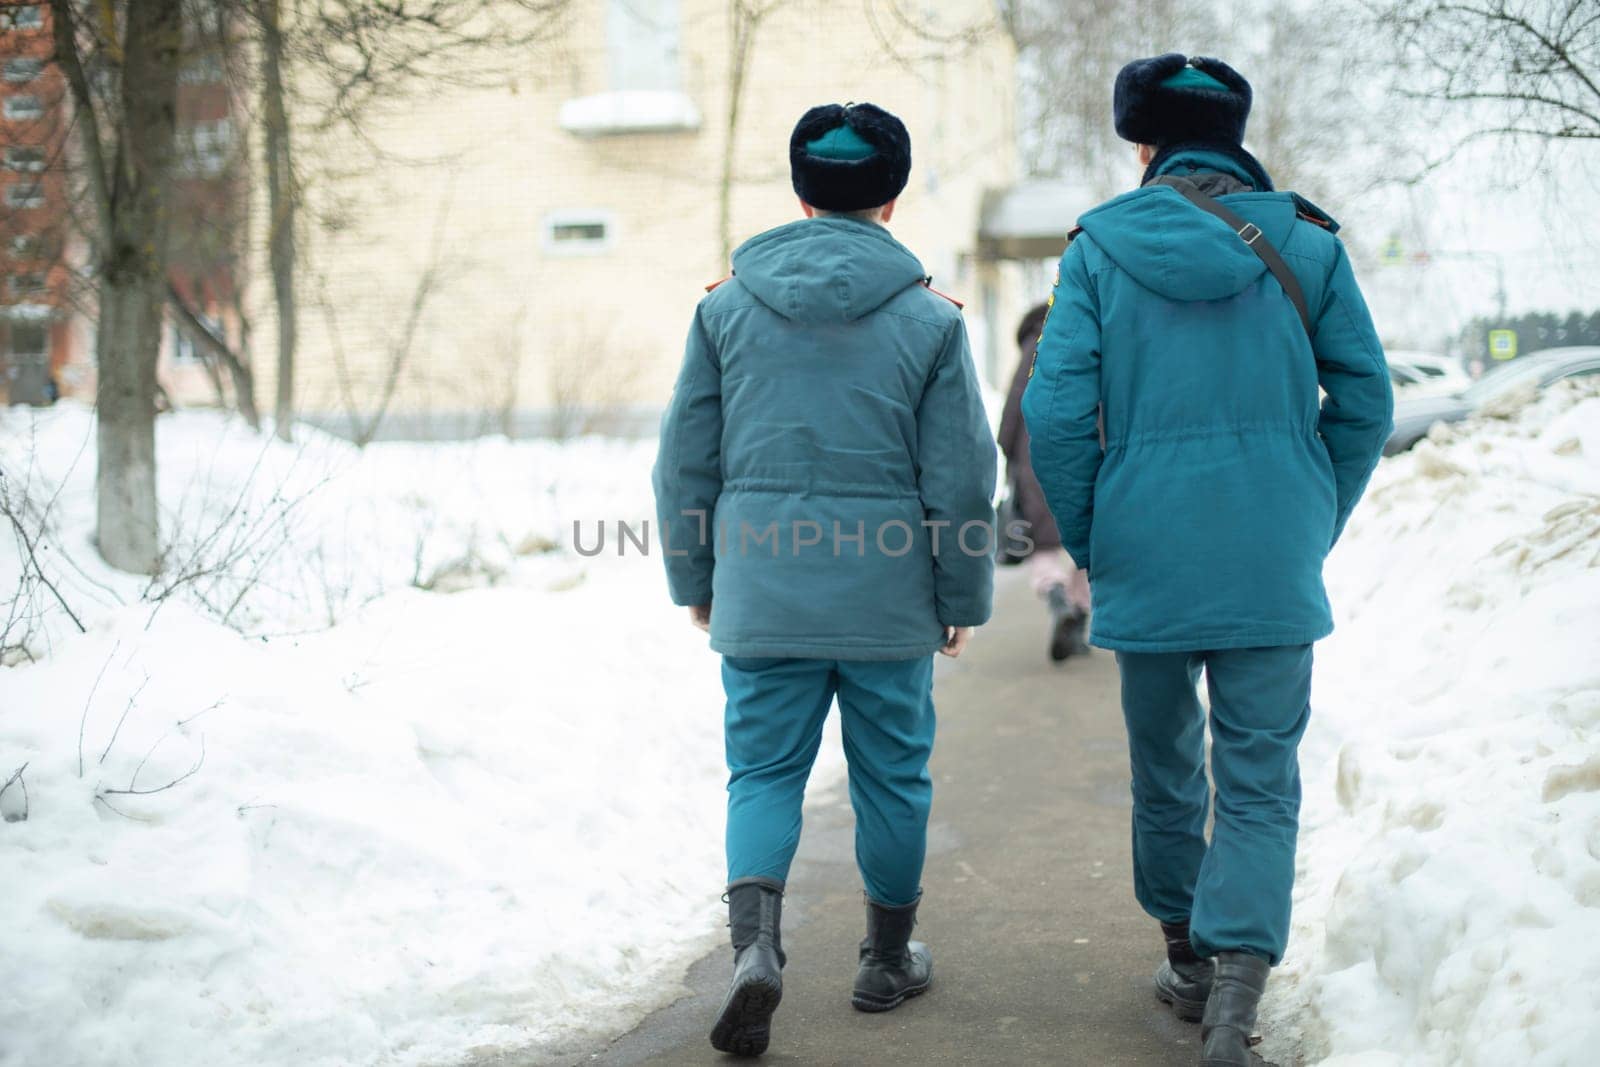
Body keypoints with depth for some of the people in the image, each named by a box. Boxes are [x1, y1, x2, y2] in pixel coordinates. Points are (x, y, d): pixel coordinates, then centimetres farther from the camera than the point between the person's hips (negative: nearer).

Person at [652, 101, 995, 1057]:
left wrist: (695, 580, 15)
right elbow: (962, 478, -3)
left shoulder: (727, 306, 1)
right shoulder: (930, 317, -3)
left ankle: (756, 941, -14)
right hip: (888, 594, -1)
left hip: (760, 593, 1)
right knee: (892, 774, 14)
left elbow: (686, 461, 4)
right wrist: (964, 597, 8)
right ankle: (889, 959, 27)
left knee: (765, 771, 9)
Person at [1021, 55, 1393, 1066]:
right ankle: (1237, 982, -12)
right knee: (1260, 781, 4)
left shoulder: (1102, 246, -1)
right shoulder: (1305, 244, 2)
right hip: (1274, 566, 0)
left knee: (1165, 763, 18)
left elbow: (1057, 409, -8)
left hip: (1146, 556, 0)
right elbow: (1366, 402, 3)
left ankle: (1188, 955, 33)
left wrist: (1088, 540, 5)